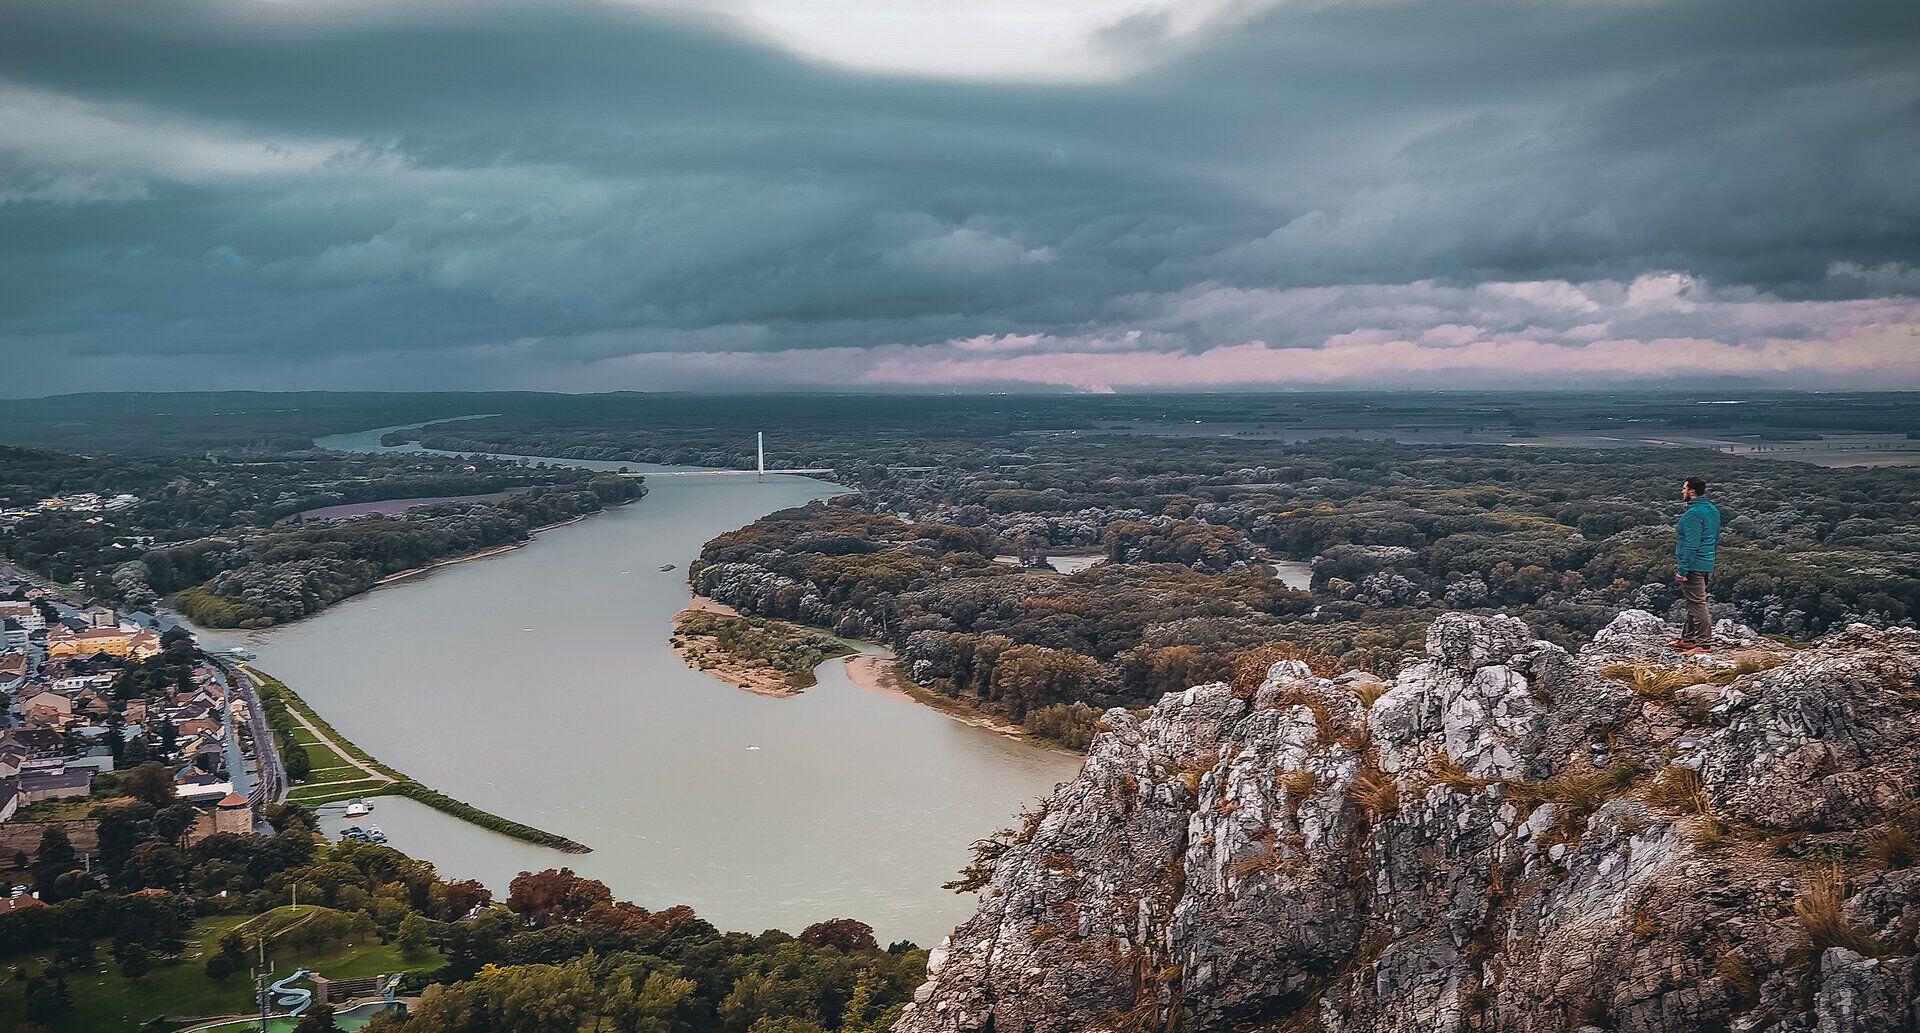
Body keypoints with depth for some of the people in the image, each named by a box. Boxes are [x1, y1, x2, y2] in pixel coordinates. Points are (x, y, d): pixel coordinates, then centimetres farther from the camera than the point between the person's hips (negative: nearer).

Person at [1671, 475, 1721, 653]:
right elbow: (1716, 539, 20)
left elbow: (1691, 544, -24)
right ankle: (1688, 638, 27)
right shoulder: (1713, 510, 11)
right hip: (1707, 565, 10)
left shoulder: (1693, 514, -20)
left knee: (1697, 604, -5)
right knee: (1693, 603, 18)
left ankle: (1704, 643, -2)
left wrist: (1682, 569, -21)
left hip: (1693, 565, -10)